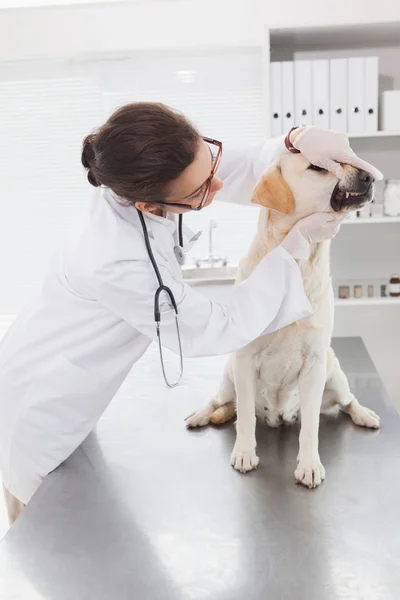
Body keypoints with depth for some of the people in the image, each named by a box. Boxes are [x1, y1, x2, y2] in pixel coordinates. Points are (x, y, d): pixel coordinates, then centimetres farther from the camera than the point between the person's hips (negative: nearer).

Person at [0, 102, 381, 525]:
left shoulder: (142, 178, -21)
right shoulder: (119, 264, -41)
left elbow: (242, 168, -5)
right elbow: (219, 332, -26)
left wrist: (297, 138, -26)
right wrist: (292, 244, -23)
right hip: (41, 407, -7)